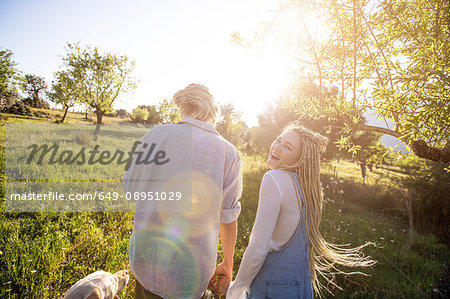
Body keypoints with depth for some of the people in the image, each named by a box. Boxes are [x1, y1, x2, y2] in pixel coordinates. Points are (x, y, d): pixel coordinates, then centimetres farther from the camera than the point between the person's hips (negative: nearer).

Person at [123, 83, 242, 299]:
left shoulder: (158, 134, -8)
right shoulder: (228, 152, -7)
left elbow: (130, 186, 2)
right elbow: (228, 217, -2)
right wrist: (227, 263, 12)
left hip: (146, 256, 1)